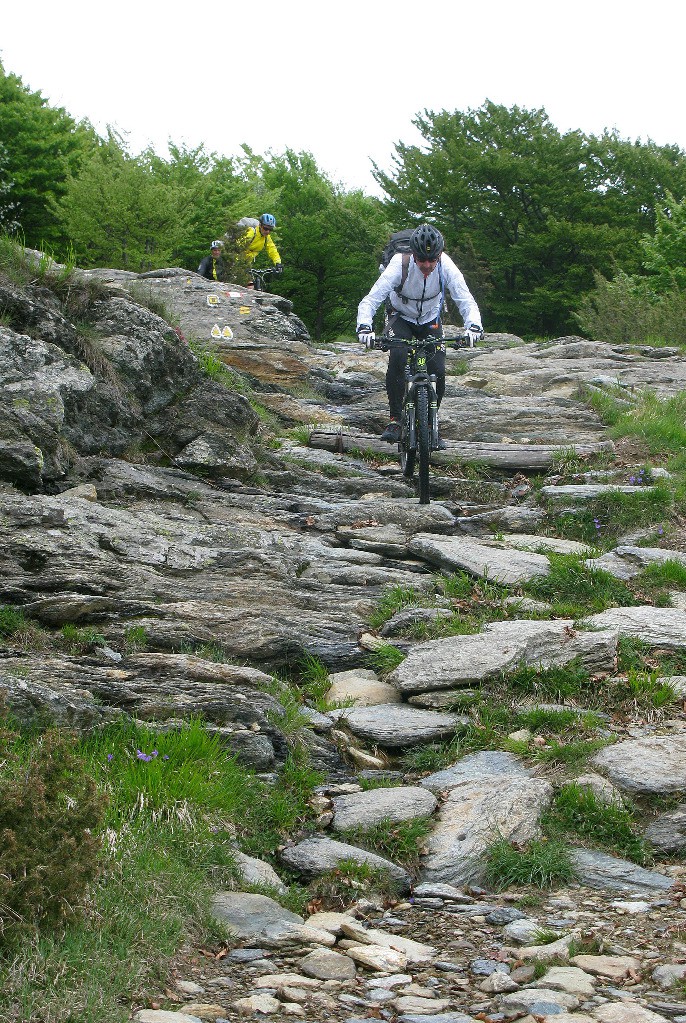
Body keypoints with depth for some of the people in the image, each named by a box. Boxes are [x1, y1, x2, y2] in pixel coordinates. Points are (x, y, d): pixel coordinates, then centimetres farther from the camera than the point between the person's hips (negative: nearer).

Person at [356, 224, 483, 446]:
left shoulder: (446, 266, -27)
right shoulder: (400, 265, -32)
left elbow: (466, 299, -27)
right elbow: (370, 300, -35)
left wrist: (474, 326, -47)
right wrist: (364, 327, -54)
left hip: (430, 321, 2)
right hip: (401, 317, -2)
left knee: (438, 372, -12)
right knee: (397, 359, -29)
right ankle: (395, 420, -20)